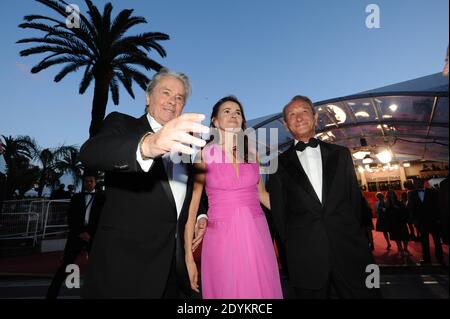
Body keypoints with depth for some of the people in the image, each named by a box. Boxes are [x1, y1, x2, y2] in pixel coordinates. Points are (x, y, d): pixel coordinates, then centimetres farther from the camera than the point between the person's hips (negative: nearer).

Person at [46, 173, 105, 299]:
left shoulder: (101, 197, 7)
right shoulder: (76, 197, 13)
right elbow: (70, 218, 5)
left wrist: (90, 233, -10)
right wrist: (80, 233, -8)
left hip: (94, 235, -1)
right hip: (77, 234, 1)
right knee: (65, 265, -3)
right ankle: (51, 294, 6)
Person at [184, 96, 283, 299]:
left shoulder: (252, 153, 7)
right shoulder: (203, 155, -4)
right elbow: (191, 207, -4)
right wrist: (189, 257, -5)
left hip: (256, 235, 3)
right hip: (222, 238, -3)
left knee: (261, 290, 11)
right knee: (226, 291, 9)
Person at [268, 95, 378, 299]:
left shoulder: (340, 154, 9)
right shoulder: (280, 165, 3)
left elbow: (355, 198, 10)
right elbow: (279, 213, 5)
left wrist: (356, 237, 6)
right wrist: (291, 248, 6)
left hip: (349, 251, 2)